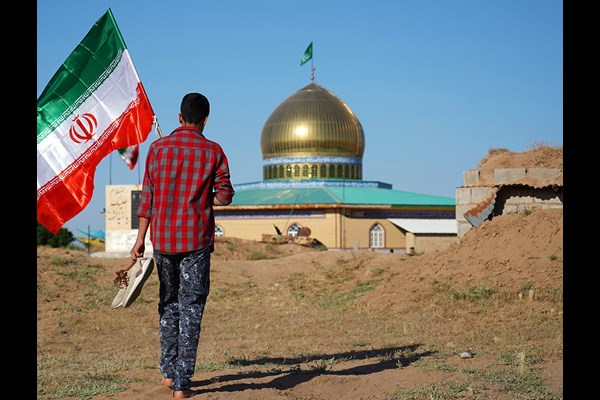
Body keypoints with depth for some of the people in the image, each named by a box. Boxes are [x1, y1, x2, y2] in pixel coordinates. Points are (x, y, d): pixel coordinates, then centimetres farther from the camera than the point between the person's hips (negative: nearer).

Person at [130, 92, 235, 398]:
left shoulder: (158, 148, 2)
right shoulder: (212, 151, -3)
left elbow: (147, 195, 1)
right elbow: (225, 196, -3)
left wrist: (140, 238, 4)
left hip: (162, 237, 3)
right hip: (196, 239, -2)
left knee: (169, 303, 18)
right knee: (191, 307, 1)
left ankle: (168, 371, 22)